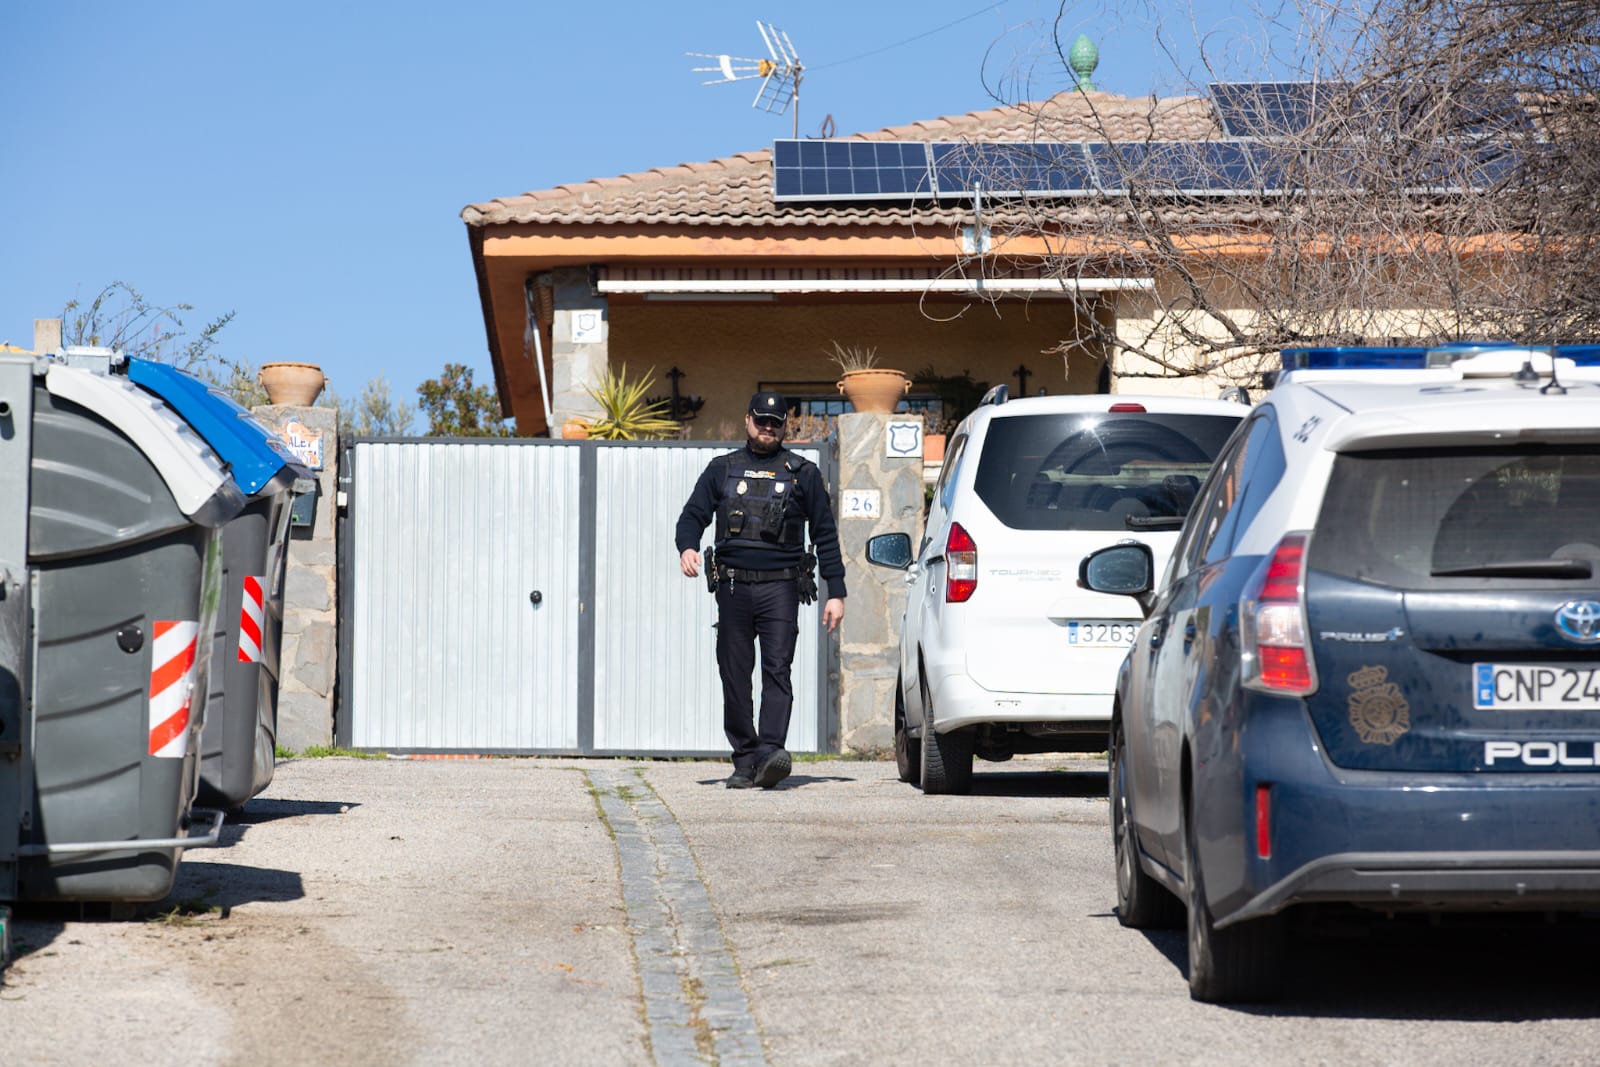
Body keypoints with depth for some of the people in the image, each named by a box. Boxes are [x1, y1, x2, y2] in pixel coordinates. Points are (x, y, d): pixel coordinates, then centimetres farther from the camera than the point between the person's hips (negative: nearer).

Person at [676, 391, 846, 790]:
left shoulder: (803, 473, 11)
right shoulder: (722, 469, 15)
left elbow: (825, 534, 11)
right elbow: (693, 514, 12)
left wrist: (836, 592, 5)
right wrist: (688, 547, -12)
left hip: (780, 587, -2)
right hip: (732, 587, 2)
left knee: (777, 670, -15)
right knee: (734, 676, 1)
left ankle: (771, 751, -25)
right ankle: (744, 760, 7)